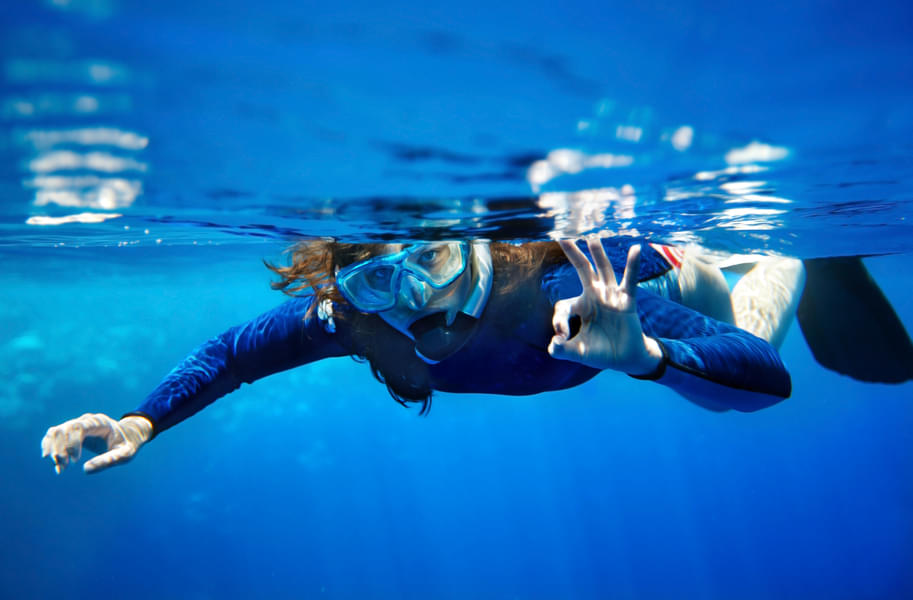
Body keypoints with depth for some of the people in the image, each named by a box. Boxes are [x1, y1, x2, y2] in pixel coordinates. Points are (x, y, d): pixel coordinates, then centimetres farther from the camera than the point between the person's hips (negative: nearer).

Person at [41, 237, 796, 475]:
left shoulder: (567, 293, -52)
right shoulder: (345, 317, -40)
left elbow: (767, 376, -50)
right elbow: (231, 351, -22)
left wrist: (643, 355, -70)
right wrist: (140, 423, -37)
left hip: (646, 279, -3)